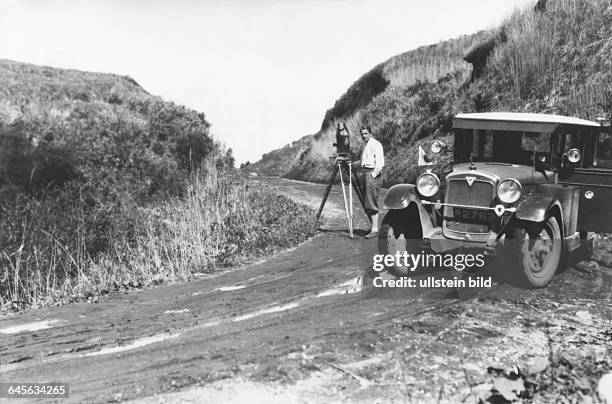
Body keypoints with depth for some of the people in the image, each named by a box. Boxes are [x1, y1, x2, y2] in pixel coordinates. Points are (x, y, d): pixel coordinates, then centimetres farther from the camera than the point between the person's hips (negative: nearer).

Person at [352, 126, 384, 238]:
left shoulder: (375, 144, -6)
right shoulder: (365, 145, 22)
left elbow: (380, 162, -14)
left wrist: (373, 174, -20)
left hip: (372, 174, -9)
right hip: (364, 172, 9)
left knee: (371, 203, -13)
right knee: (366, 203, 7)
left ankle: (375, 229, -14)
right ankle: (373, 226, 12)